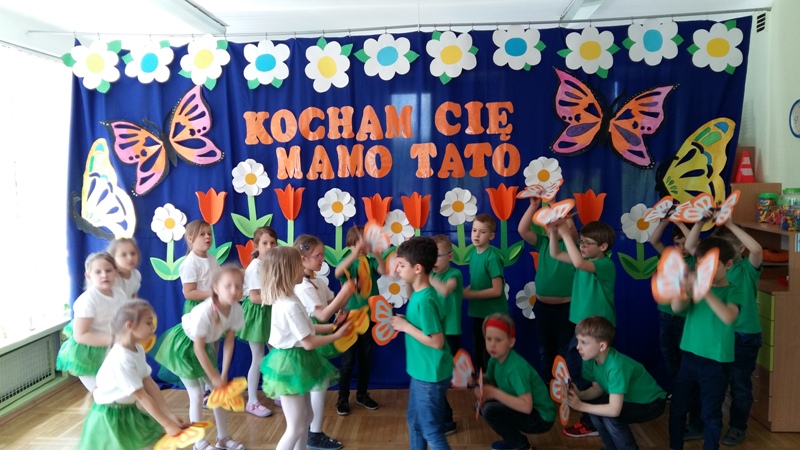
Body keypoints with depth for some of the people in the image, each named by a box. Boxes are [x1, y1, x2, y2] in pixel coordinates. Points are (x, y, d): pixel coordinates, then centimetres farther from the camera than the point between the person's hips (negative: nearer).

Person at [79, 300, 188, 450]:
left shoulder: (138, 350, -1)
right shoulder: (121, 358, -29)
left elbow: (150, 385, -2)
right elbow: (142, 397, -26)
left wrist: (170, 416, -6)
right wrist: (167, 424, -21)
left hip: (129, 412, 9)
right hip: (110, 417, -9)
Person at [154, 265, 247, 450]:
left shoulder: (236, 309, -21)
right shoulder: (204, 312, -39)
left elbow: (229, 342, -10)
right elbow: (198, 348, -28)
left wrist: (223, 374, -10)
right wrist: (214, 376, -20)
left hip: (205, 344, 6)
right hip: (184, 345, -6)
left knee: (220, 389, 7)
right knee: (196, 395, -2)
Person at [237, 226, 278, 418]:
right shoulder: (255, 267, -18)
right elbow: (254, 297, -23)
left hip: (271, 312, 7)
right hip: (257, 313, -7)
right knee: (258, 358, 1)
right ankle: (252, 402, 15)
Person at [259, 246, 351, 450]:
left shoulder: (284, 299, 4)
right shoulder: (290, 305, -27)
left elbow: (304, 327, 12)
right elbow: (308, 342, -23)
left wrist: (331, 326, 5)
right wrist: (337, 335, -11)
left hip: (293, 360, 10)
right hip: (291, 363, -10)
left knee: (307, 416, 23)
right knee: (296, 427, 2)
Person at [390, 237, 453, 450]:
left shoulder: (425, 299, -26)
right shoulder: (419, 294, 3)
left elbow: (436, 341, -26)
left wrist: (405, 326, -20)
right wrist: (404, 321, -1)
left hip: (431, 375, -10)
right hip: (421, 371, 10)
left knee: (431, 430, 5)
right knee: (414, 420, 25)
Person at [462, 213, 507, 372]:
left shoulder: (492, 257, -19)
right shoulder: (474, 254, 3)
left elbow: (497, 290, -21)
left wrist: (469, 294, -16)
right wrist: (464, 291, -6)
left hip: (493, 315, -8)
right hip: (478, 313, 8)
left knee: (490, 357, 4)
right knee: (477, 355, 20)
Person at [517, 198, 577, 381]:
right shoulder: (543, 242, 5)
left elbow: (570, 226, -25)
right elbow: (522, 230, -6)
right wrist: (534, 206, -12)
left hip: (564, 307, -4)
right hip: (542, 306, 4)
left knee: (565, 351, 3)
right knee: (545, 350, 16)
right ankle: (546, 383, 29)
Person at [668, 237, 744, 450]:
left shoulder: (734, 291, -8)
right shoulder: (696, 286, 2)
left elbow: (728, 317, -28)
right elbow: (677, 307, -15)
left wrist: (706, 291, -40)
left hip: (716, 362, -4)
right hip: (690, 357, 4)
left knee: (711, 414, 7)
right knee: (677, 408, 13)